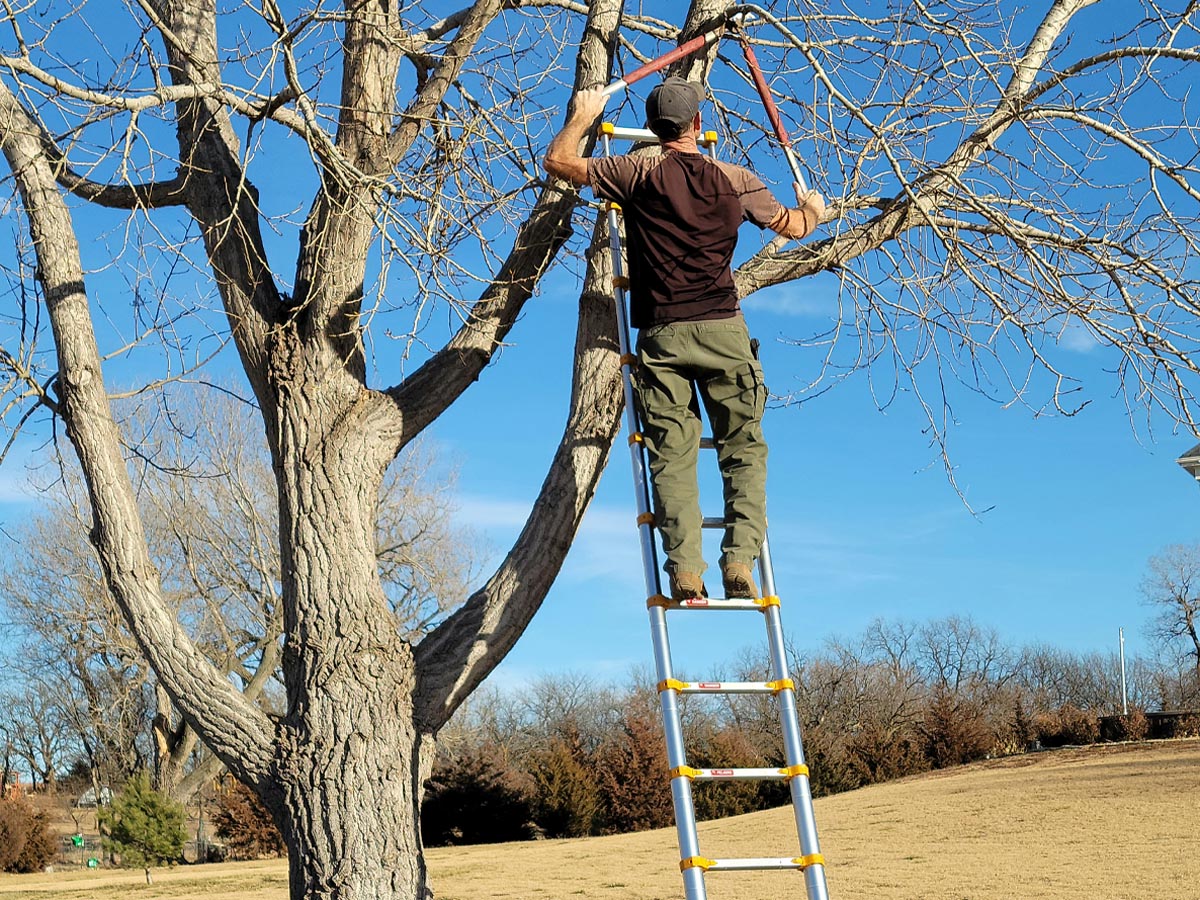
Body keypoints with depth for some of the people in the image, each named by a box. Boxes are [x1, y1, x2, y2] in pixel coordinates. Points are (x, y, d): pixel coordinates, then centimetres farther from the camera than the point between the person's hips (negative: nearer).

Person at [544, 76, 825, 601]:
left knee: (672, 454, -2)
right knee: (743, 447, 6)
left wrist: (583, 116, 27)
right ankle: (739, 560, -8)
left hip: (661, 335, -1)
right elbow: (792, 227, 21)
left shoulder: (637, 174, 1)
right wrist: (812, 209, 44)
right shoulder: (736, 180, 7)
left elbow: (557, 160, 10)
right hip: (723, 329, 1)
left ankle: (685, 569, -13)